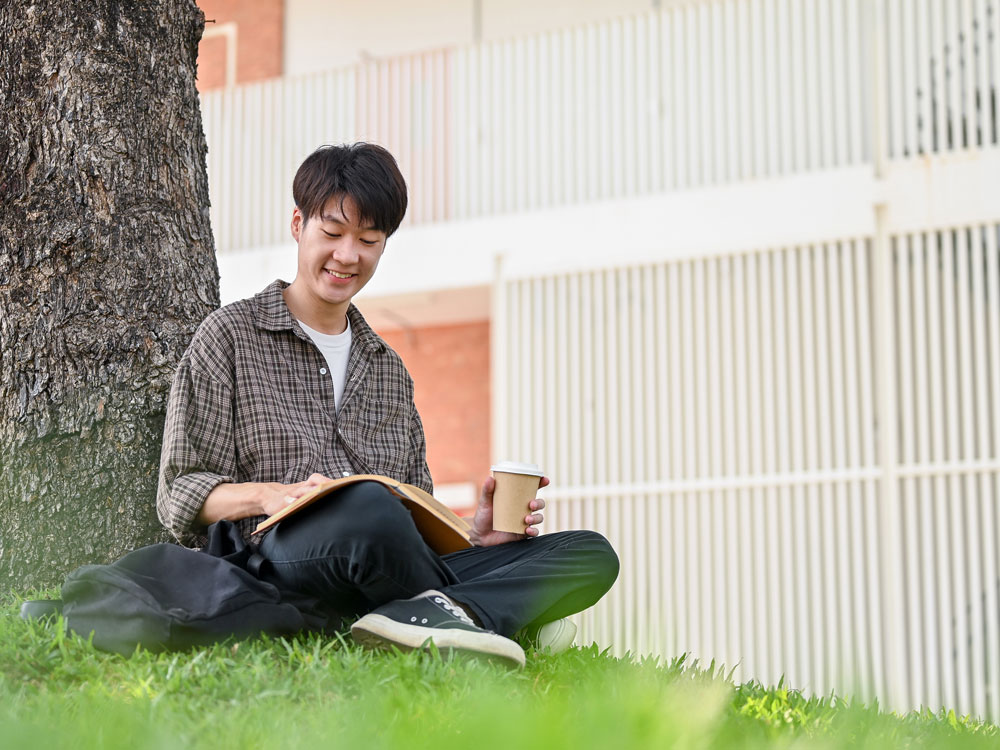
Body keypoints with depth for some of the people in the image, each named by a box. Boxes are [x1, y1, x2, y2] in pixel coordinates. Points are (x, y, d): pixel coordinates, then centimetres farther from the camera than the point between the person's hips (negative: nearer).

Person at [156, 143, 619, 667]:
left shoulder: (389, 371, 28)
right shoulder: (229, 337, 11)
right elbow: (179, 495, 2)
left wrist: (473, 537, 4)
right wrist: (267, 495, -18)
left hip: (392, 577, 6)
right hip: (277, 558, -6)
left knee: (592, 554, -15)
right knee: (366, 504, -41)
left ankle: (421, 618, -39)